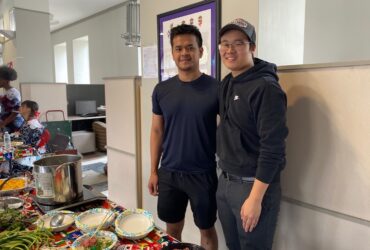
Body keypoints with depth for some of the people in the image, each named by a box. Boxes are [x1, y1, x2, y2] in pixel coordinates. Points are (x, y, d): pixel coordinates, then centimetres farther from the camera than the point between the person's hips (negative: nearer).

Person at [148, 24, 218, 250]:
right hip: (169, 173, 3)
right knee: (172, 229, 19)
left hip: (204, 174, -2)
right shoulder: (162, 90, 1)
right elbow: (157, 131, 6)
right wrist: (153, 171, 6)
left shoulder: (216, 88, -9)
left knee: (207, 229, 15)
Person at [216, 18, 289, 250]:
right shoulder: (226, 84, 7)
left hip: (254, 185, -7)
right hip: (225, 182, 7)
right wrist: (226, 176, 10)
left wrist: (255, 198, -21)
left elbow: (272, 147, -21)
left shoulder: (266, 87, -17)